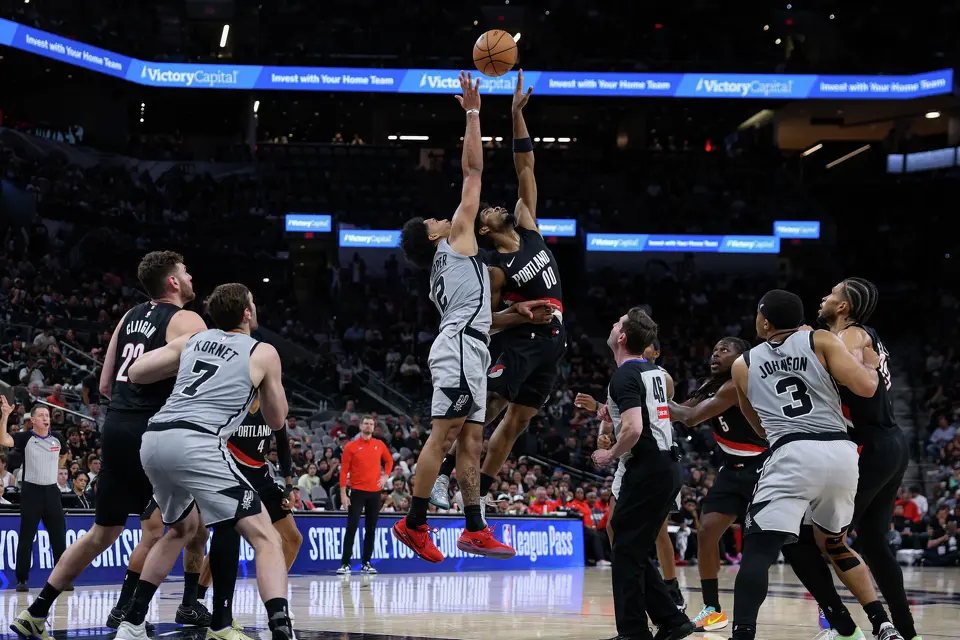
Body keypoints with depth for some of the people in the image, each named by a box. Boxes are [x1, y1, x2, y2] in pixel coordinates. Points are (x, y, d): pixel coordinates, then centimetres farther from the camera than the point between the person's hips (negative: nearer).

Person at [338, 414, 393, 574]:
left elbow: (389, 460, 24)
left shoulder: (379, 445, 7)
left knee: (371, 529, 5)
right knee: (352, 528, -8)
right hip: (357, 492, -3)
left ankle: (366, 563, 12)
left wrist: (385, 476, 7)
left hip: (375, 492, 3)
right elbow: (344, 471, -3)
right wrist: (343, 494, -9)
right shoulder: (351, 447, -2)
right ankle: (345, 564, -7)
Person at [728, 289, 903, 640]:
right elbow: (866, 387, 1)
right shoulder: (821, 341, 12)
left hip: (794, 456, -3)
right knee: (833, 543, 27)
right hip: (842, 453, 3)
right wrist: (871, 366, 23)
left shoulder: (743, 364, 18)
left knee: (757, 552, -5)